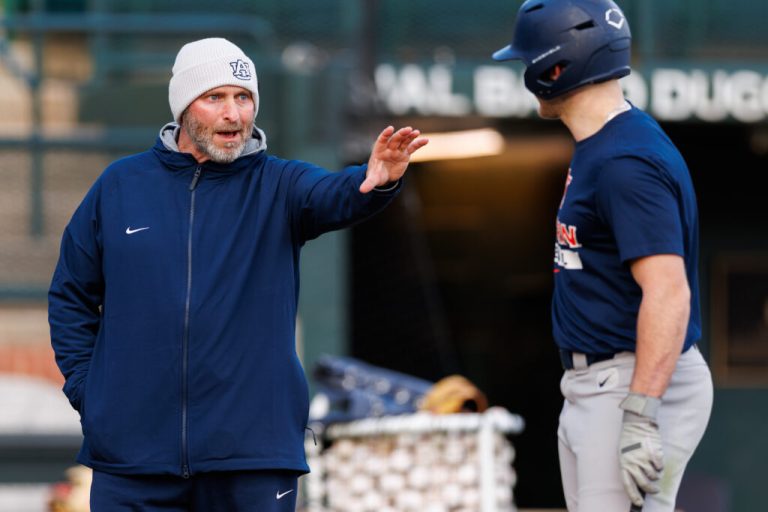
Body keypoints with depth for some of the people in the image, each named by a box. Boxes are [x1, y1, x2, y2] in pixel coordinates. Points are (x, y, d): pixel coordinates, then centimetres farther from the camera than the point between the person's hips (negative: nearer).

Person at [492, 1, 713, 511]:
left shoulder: (626, 162, -20)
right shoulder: (601, 144, 13)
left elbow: (668, 293, -26)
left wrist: (641, 416, -31)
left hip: (634, 387, -11)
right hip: (593, 385, 11)